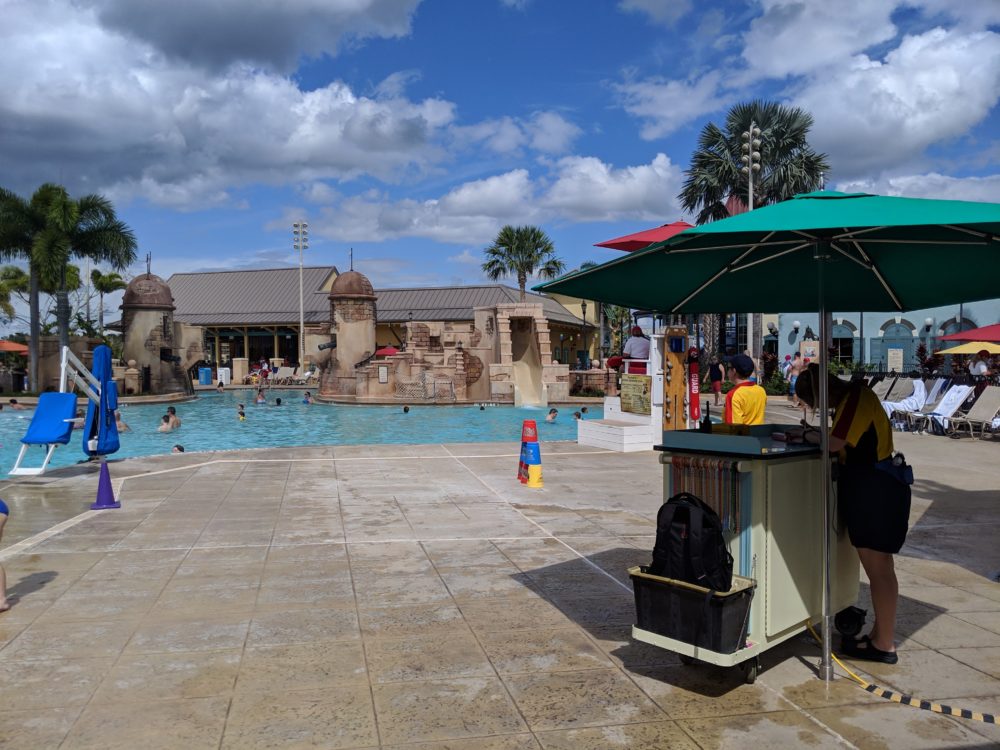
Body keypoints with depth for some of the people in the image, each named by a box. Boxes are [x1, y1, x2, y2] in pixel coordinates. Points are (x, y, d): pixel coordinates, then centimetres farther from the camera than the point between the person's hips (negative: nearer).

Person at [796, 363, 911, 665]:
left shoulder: (857, 397, -17)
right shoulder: (851, 399, 14)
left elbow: (835, 442, -24)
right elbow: (844, 441, 11)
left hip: (877, 491, -11)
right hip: (871, 489, 11)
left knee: (878, 569, -1)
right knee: (878, 567, 17)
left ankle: (884, 645, 9)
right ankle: (881, 634, 28)